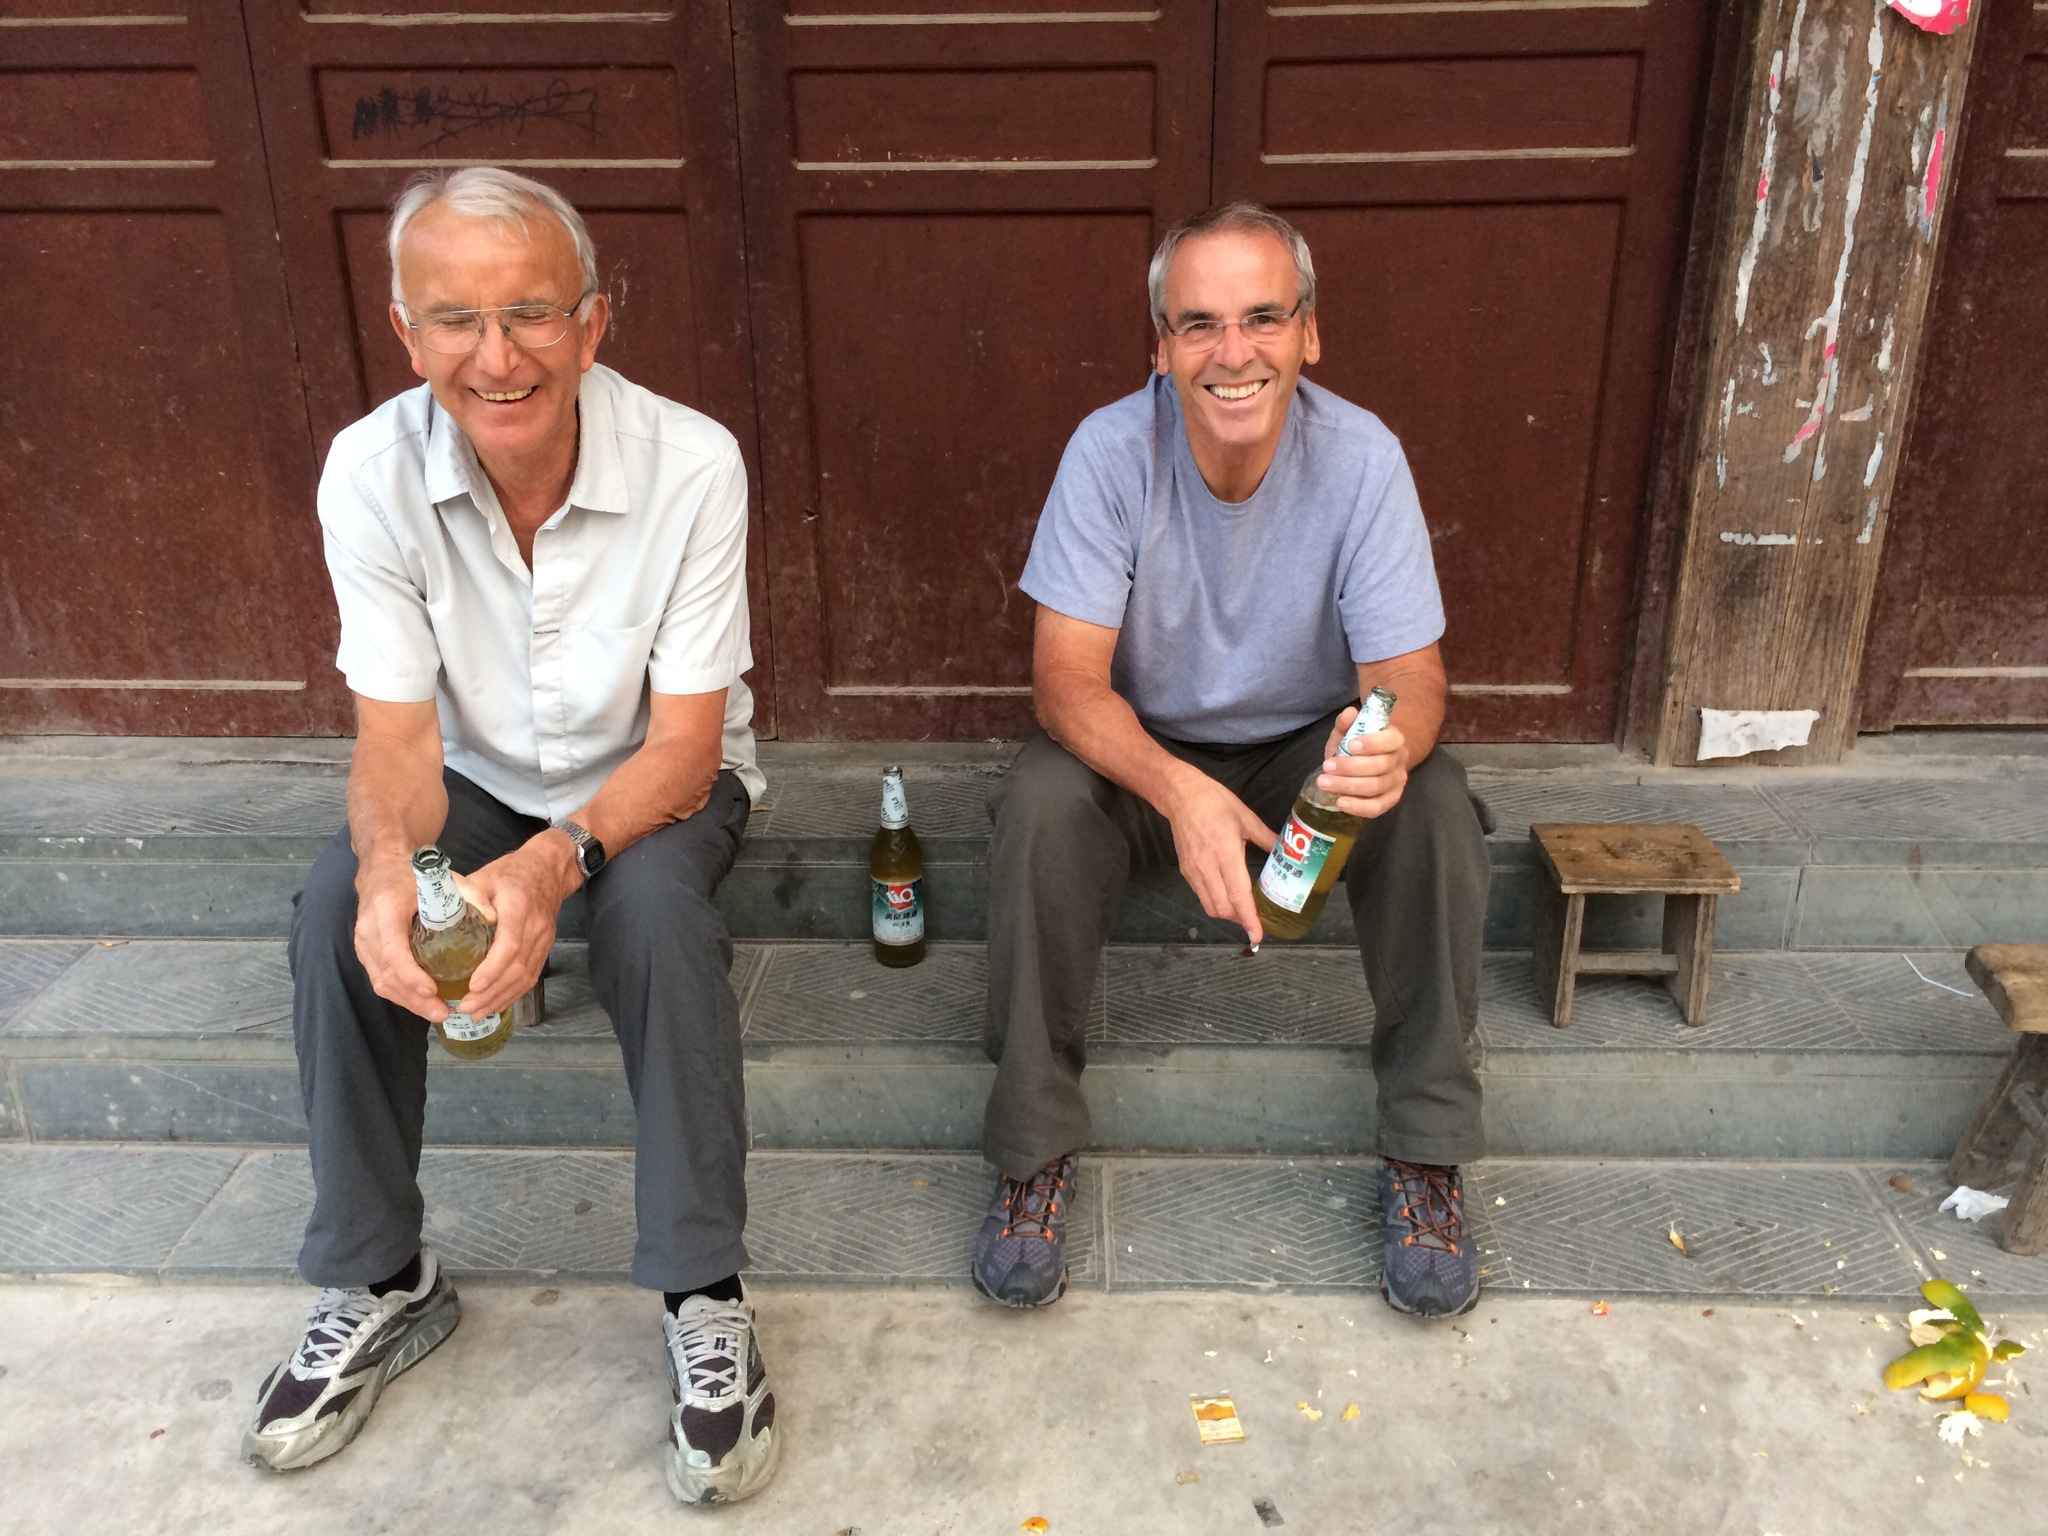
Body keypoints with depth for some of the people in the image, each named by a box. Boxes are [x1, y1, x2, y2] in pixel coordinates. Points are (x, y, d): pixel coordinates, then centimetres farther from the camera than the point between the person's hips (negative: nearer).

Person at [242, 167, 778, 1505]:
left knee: (654, 904, -34)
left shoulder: (691, 463, -25)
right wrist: (389, 863, -39)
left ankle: (706, 1298, -19)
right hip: (482, 783, 3)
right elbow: (396, 734, -16)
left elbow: (684, 742, -23)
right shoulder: (371, 471, -17)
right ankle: (381, 1283, -2)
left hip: (656, 786, -2)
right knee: (338, 914, -23)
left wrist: (557, 859, -41)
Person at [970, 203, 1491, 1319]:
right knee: (1039, 804, -31)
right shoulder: (1110, 452, -19)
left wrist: (1389, 741, -45)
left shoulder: (1361, 458, -17)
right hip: (1144, 748, -1)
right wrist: (1180, 790, -43)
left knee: (1433, 803, -28)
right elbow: (1067, 677, -24)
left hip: (1307, 747, 1)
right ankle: (1034, 1151, -14)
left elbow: (1409, 675, -19)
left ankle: (1425, 1152, -9)